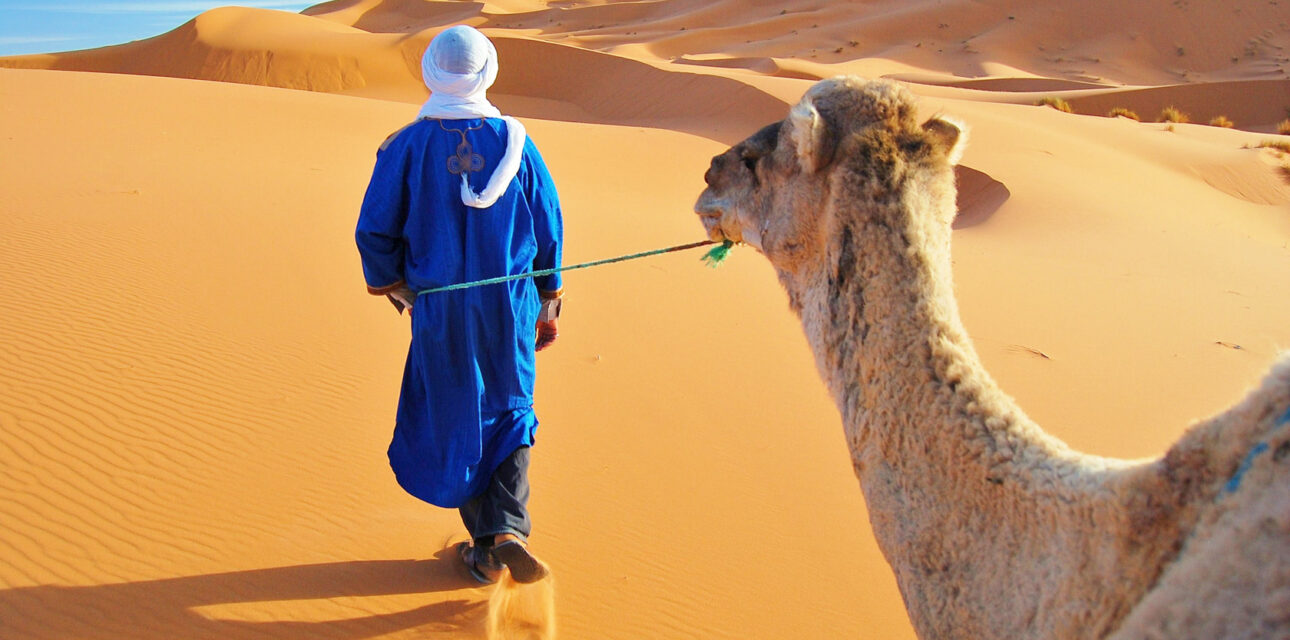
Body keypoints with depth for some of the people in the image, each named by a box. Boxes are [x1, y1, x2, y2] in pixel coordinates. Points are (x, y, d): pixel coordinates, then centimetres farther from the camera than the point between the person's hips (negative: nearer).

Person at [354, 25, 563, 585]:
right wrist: (548, 303, 11)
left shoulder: (406, 146, -7)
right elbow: (548, 228, 1)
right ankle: (508, 527, -2)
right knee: (510, 417, 17)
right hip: (510, 305, 1)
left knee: (456, 425, 12)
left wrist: (393, 286, 13)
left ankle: (484, 551, 21)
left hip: (439, 308, -1)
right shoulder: (516, 141, -2)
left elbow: (374, 233, -5)